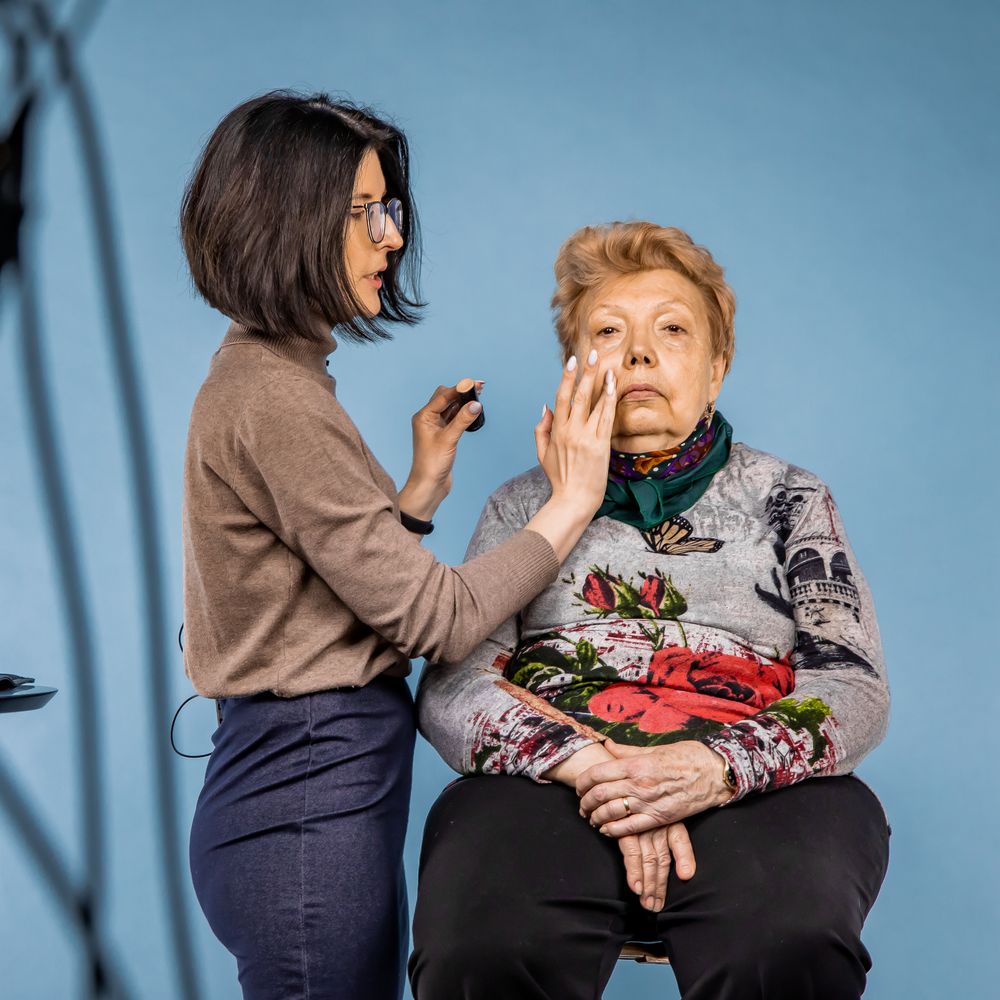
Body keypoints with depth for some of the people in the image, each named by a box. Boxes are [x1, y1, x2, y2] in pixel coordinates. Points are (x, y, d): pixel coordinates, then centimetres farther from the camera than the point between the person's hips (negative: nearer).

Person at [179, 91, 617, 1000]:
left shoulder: (262, 377, 12)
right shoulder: (276, 399, -19)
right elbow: (435, 619, -18)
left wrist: (424, 486, 7)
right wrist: (573, 501, -10)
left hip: (302, 779, 10)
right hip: (310, 798, -10)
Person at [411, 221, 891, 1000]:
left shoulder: (787, 497, 19)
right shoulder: (524, 508, 20)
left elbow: (854, 684, 6)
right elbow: (450, 686, 6)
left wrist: (718, 768, -16)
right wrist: (592, 764, -15)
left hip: (756, 787, 0)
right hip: (553, 782, 1)